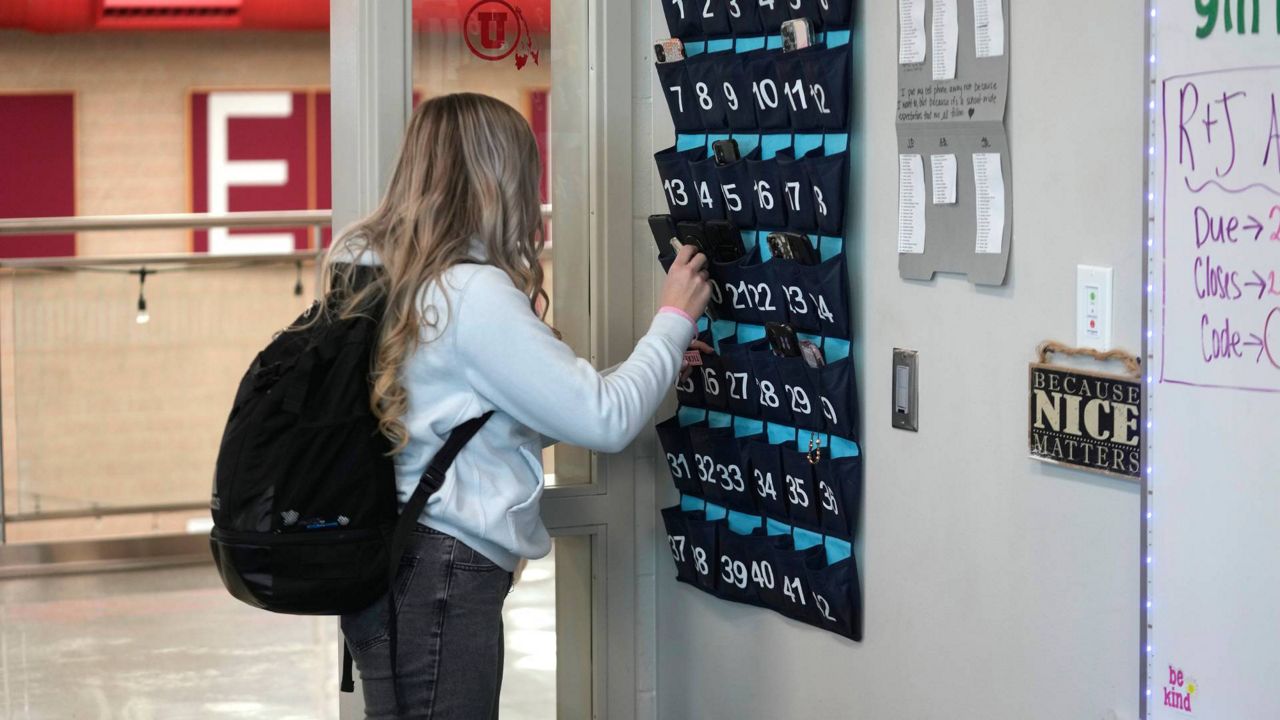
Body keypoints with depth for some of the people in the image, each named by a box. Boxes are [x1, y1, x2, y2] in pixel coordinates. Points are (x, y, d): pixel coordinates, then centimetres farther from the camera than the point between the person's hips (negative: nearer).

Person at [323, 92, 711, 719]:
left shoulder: (373, 275, 9)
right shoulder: (472, 292, -18)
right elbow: (606, 421, -14)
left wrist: (654, 365, 20)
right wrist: (674, 319, 2)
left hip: (389, 565, 9)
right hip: (440, 580, -9)